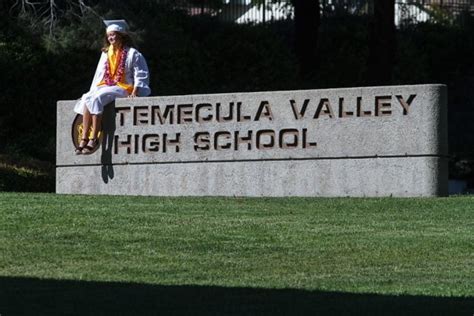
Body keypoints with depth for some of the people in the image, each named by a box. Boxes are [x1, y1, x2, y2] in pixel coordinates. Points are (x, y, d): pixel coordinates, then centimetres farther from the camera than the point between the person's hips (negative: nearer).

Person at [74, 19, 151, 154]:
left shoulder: (132, 53, 0)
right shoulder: (106, 53, 20)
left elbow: (141, 76, -4)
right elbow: (99, 75, 21)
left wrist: (134, 92, -17)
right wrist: (93, 90, 7)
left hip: (123, 88, -6)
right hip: (105, 87, 6)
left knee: (97, 98, -32)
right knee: (87, 99, -26)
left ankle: (94, 138, -33)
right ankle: (84, 138, -33)